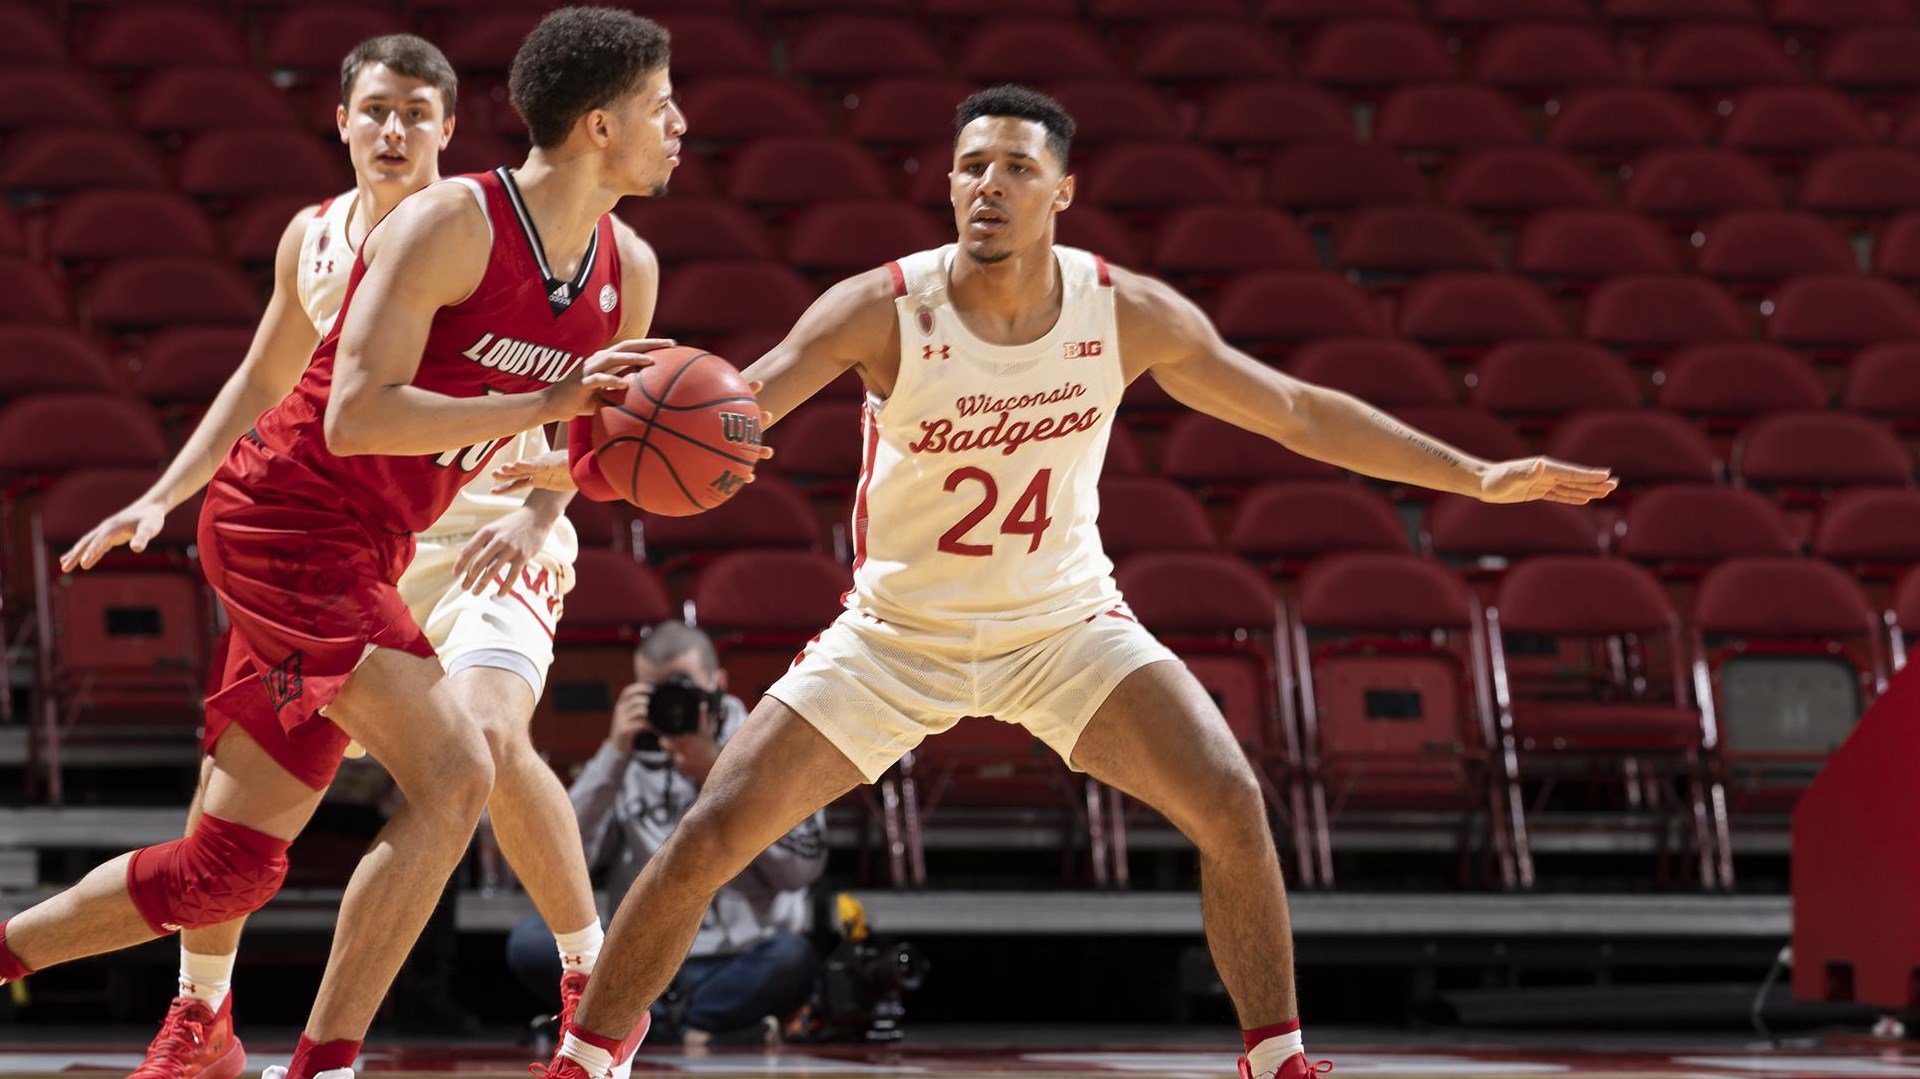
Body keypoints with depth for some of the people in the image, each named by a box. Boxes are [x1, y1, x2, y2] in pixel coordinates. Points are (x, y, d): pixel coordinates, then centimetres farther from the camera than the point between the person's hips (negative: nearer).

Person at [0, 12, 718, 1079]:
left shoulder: (629, 272, 6)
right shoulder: (452, 223, -18)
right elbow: (355, 419, -25)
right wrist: (543, 405, -28)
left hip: (357, 553, 9)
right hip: (286, 515, -9)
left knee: (230, 867, 8)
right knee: (454, 774, -21)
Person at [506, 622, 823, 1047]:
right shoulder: (628, 765, 12)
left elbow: (799, 868, -8)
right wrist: (614, 755, -9)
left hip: (744, 969, -2)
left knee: (792, 956, -36)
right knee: (532, 940, -23)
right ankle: (696, 1026, -25)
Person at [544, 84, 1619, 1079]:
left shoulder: (1132, 314, -15)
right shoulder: (884, 311, -22)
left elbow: (1297, 410, -2)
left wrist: (1478, 477, -1)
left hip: (1067, 621, 1)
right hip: (897, 631, -1)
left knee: (1231, 804, -19)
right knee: (711, 837, -10)